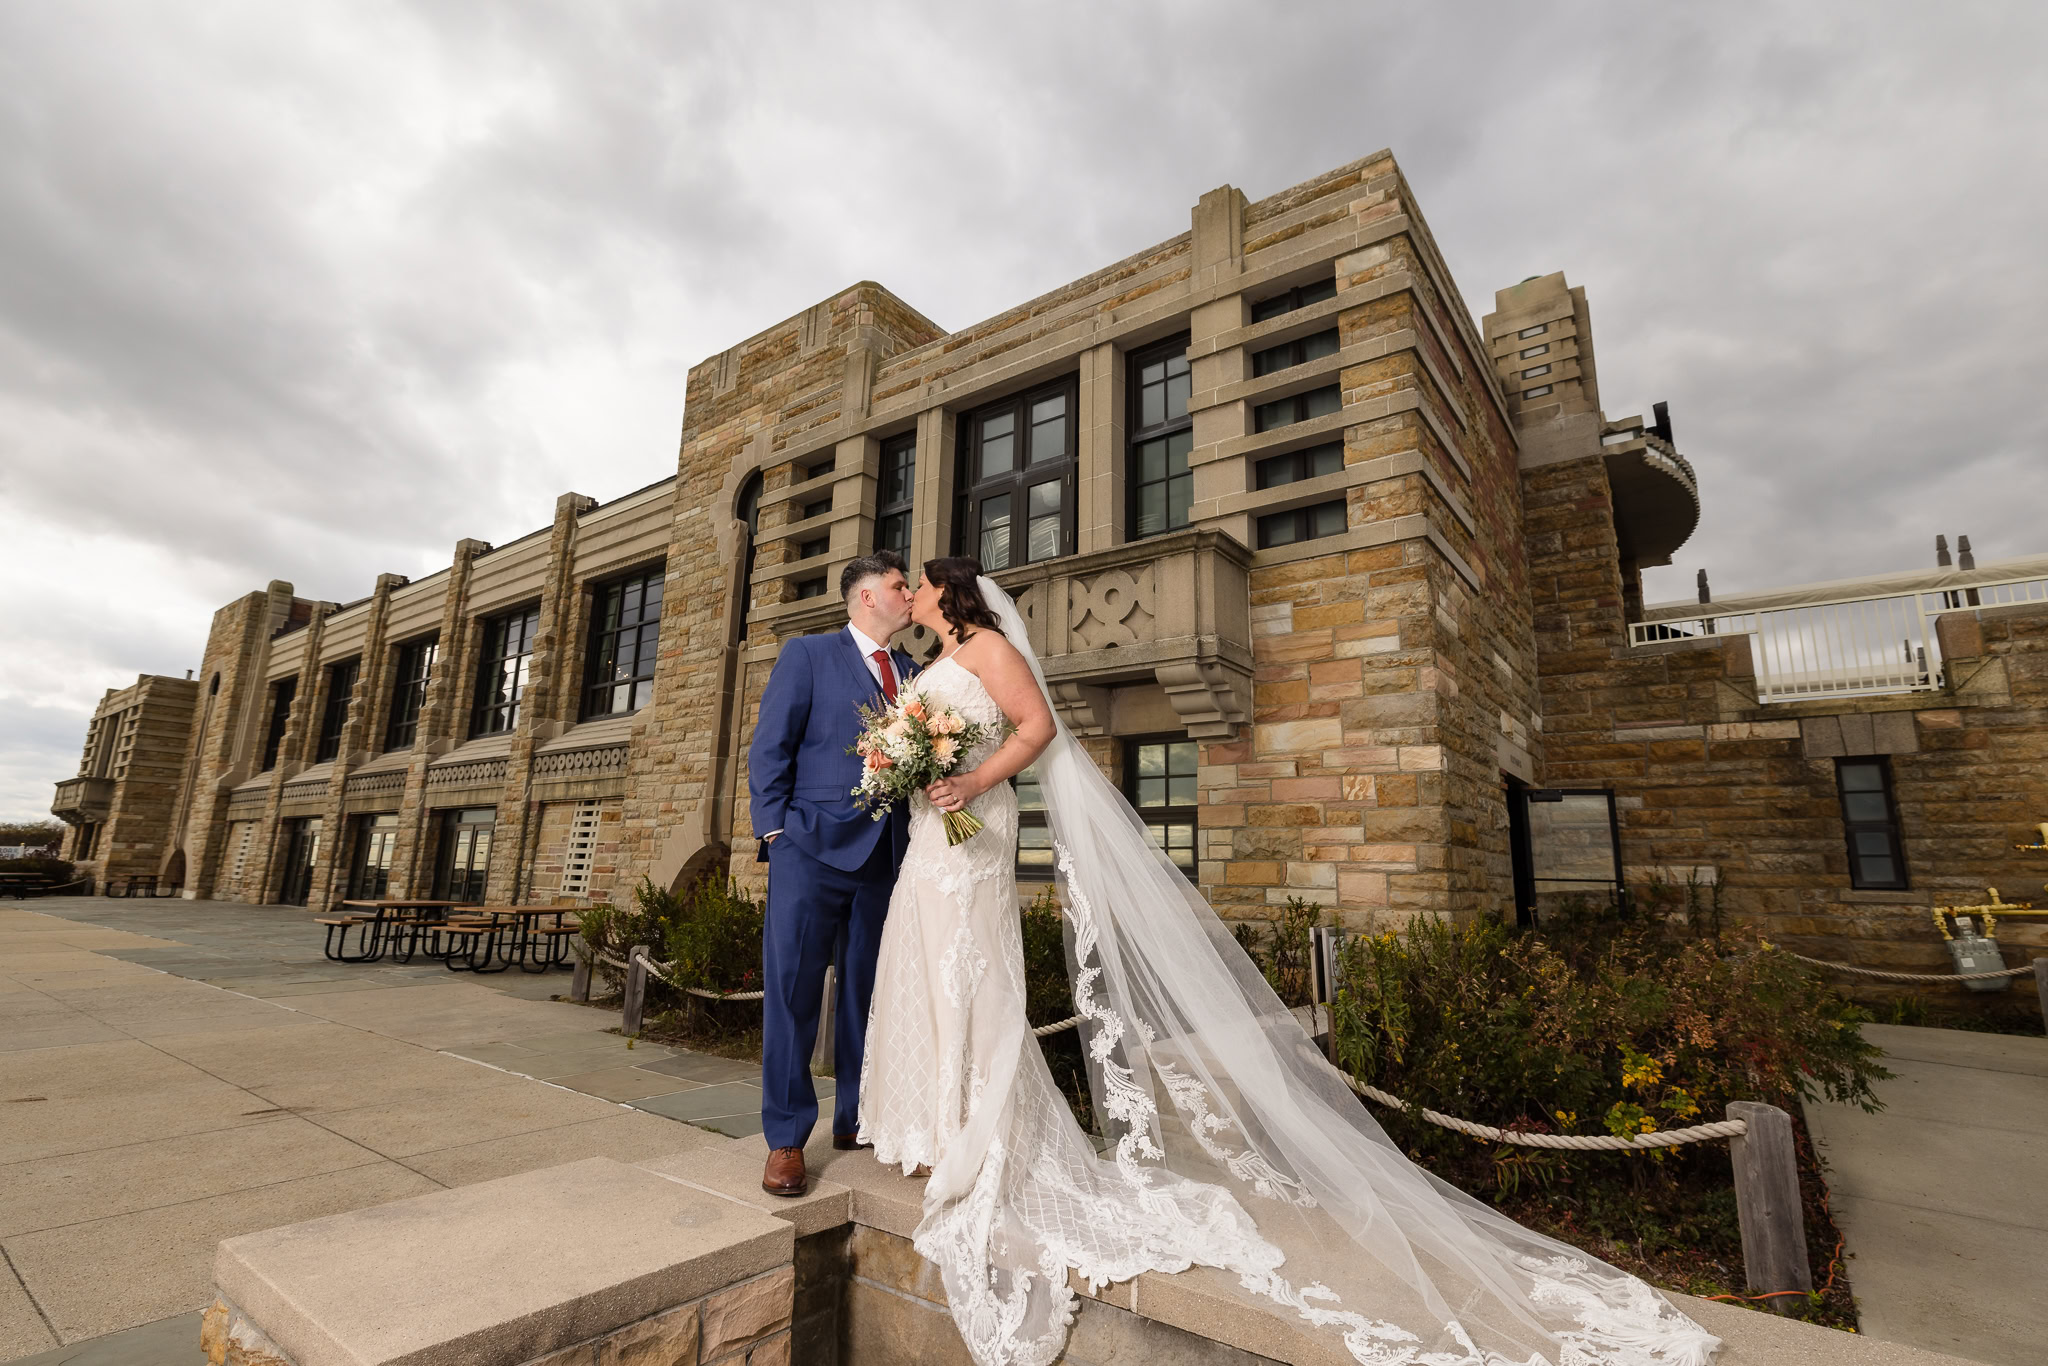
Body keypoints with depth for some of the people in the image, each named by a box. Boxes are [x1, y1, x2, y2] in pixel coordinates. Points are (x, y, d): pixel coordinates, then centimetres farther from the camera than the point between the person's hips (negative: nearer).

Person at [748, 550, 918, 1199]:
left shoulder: (913, 673, 16)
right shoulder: (807, 654, 4)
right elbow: (769, 748, -1)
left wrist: (919, 836, -1)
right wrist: (775, 832, -7)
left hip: (887, 855, 5)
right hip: (815, 849, -4)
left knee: (866, 990, 12)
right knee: (792, 987, -2)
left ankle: (856, 1119, 26)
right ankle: (786, 1139, 11)